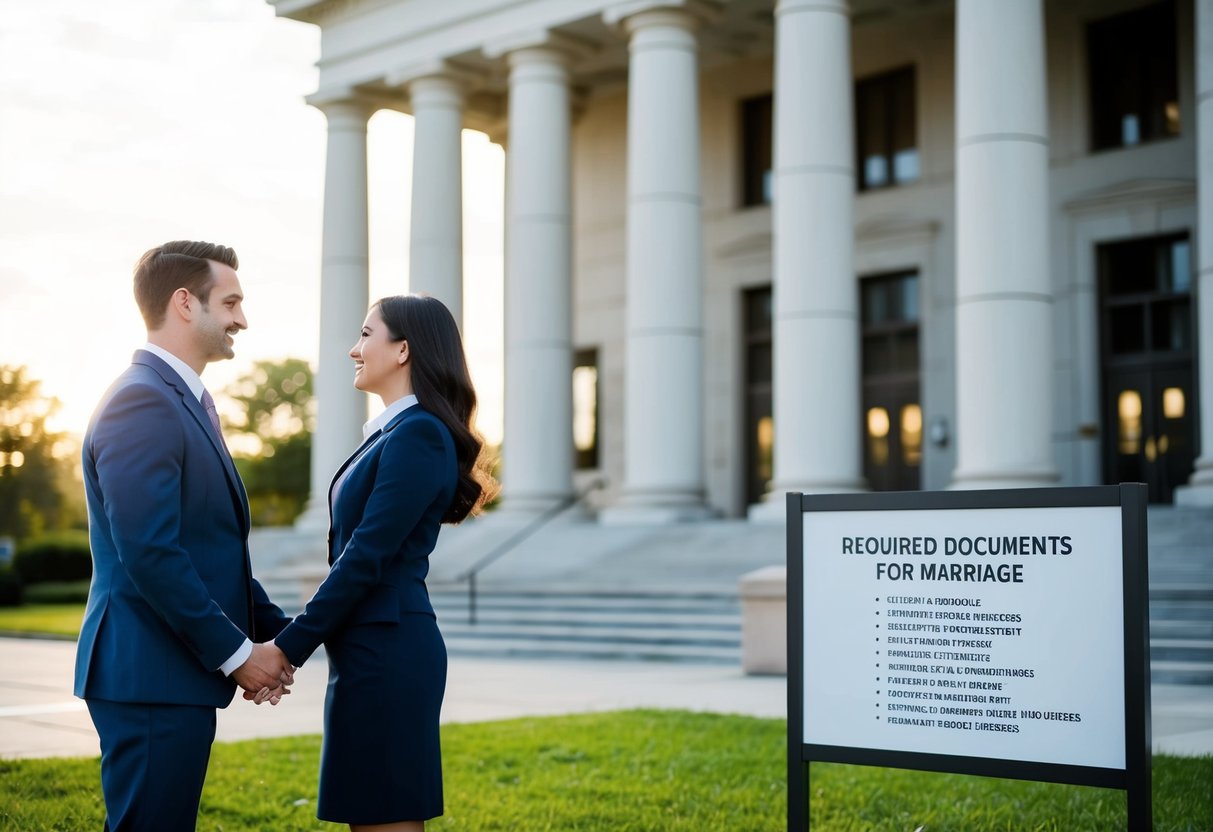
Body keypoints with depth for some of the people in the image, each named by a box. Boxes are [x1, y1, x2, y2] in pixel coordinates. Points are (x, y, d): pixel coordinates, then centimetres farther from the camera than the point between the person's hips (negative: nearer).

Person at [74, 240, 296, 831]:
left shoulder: (187, 400, 17)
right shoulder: (141, 401, -15)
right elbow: (149, 553, -23)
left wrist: (274, 632, 9)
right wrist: (236, 651, -16)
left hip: (177, 676, 10)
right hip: (150, 677, -10)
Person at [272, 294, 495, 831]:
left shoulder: (417, 434, -14)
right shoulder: (392, 433, 16)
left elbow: (365, 558, -19)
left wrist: (289, 647, -15)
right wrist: (292, 639, 13)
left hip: (386, 651, -10)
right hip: (371, 649, 10)